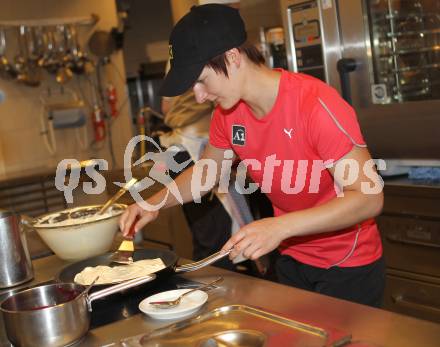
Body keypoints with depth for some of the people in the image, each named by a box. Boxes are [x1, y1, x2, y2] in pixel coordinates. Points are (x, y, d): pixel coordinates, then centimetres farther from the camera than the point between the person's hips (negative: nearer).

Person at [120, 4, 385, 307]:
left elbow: (369, 197, -29)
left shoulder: (316, 104, -28)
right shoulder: (228, 113, -7)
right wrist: (154, 203, -5)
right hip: (292, 259, 6)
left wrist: (280, 227, -38)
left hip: (348, 266, -6)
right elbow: (207, 170, 11)